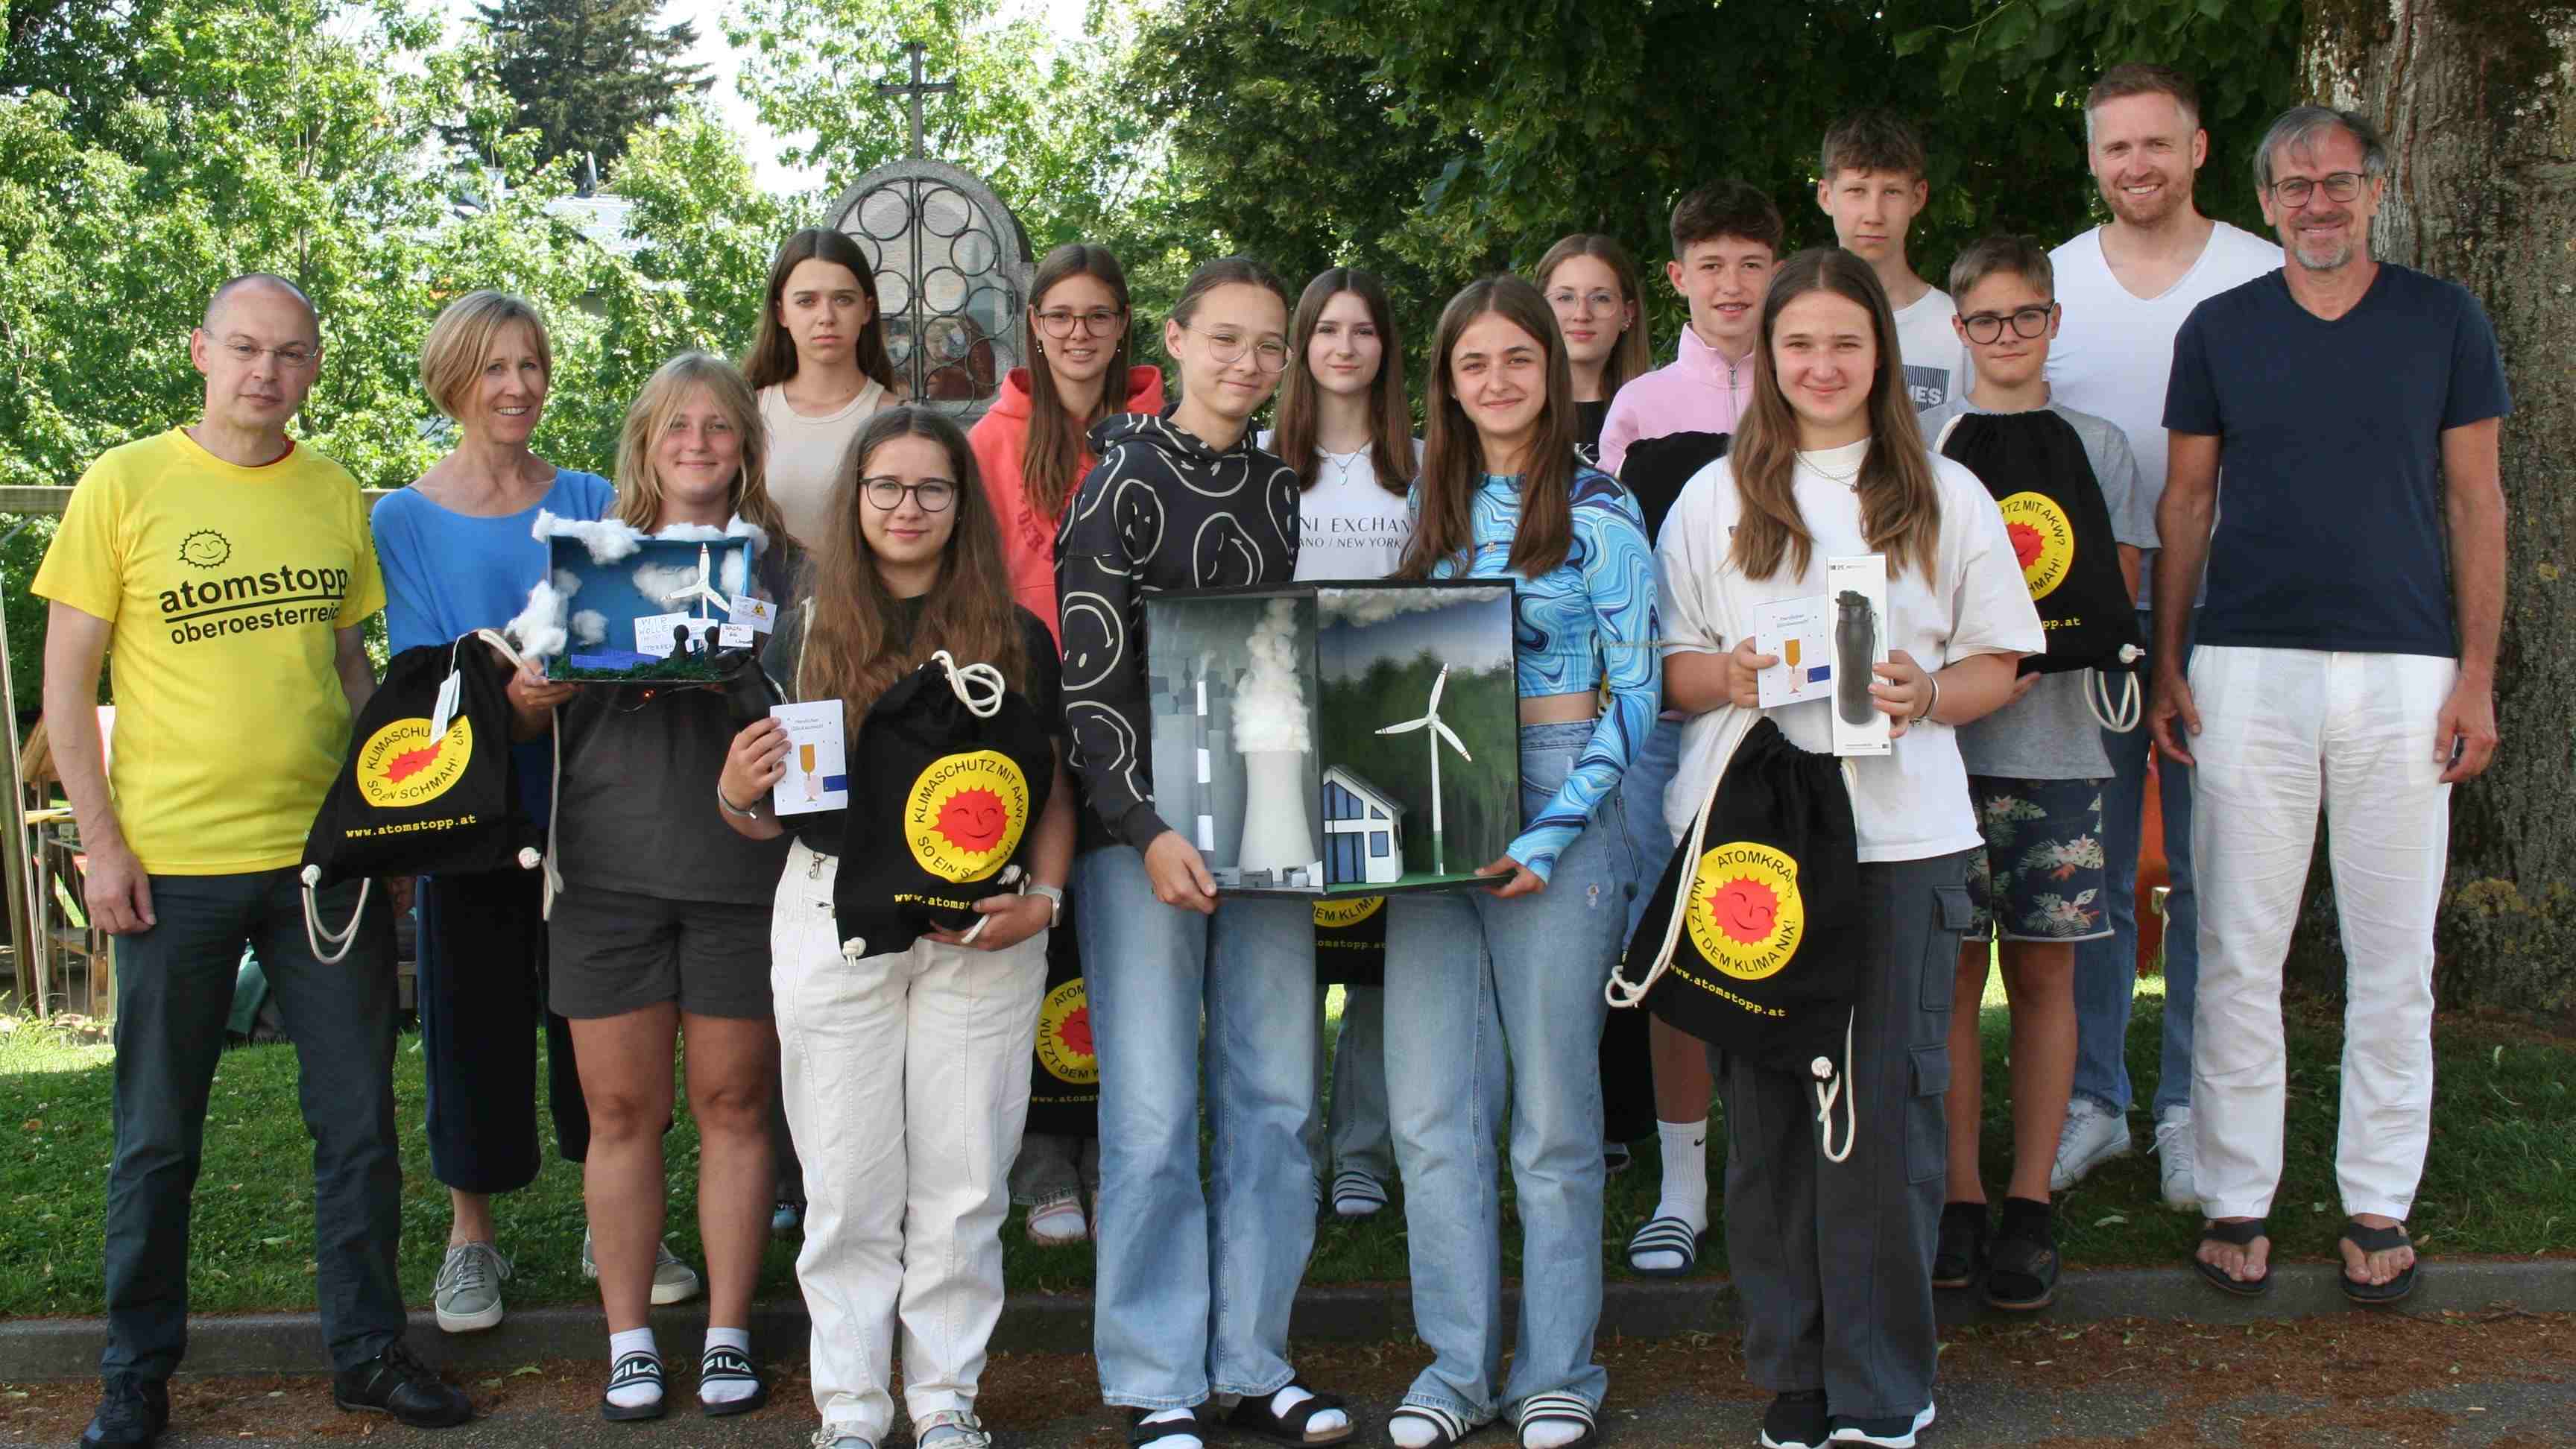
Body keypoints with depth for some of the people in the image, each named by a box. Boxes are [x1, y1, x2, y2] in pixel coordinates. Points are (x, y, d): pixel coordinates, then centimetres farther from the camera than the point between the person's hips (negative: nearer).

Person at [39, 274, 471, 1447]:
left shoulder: (338, 495, 6)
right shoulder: (125, 484, -4)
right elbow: (68, 679, -2)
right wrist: (100, 841, -8)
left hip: (327, 853, 3)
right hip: (174, 862, -3)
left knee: (359, 1121, 8)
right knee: (158, 1138, 8)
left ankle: (368, 1350, 22)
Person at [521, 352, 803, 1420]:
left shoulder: (784, 563, 9)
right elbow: (531, 715, 12)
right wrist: (527, 696, -10)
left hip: (742, 864, -1)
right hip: (608, 867, 1)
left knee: (733, 1102, 5)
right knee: (622, 1107, 4)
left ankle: (728, 1334, 16)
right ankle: (628, 1339, 15)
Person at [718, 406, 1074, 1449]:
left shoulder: (1016, 639, 5)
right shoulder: (805, 636, 6)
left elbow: (1055, 791, 8)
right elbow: (769, 816, 9)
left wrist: (1043, 897, -8)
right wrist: (735, 794, -13)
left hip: (981, 931, 0)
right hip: (834, 920, 0)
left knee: (964, 1177, 5)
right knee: (849, 1180, 5)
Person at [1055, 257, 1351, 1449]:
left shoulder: (1282, 490, 13)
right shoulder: (1122, 478, -4)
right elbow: (1088, 673, -10)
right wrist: (1148, 829, -17)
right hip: (1140, 826, -5)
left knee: (1273, 1100, 7)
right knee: (1153, 1111, -4)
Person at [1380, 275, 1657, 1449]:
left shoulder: (1600, 512, -3)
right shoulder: (1429, 506, 13)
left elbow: (1634, 691, -6)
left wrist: (1553, 833, -15)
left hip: (1557, 811, -4)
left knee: (1553, 1106, 2)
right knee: (1430, 1104, 3)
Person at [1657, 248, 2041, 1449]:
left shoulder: (1945, 496, 11)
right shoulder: (1716, 497, 12)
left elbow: (1996, 666, 10)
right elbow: (1667, 665, 11)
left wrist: (1925, 695, -11)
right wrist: (1725, 677, -11)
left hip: (1900, 834, 0)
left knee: (1888, 1107, -2)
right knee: (1766, 1110, 1)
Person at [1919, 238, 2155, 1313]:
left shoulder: (2096, 446, 10)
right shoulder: (1917, 442, 9)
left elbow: (2118, 600, 6)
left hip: (2055, 743, 1)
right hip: (1940, 737, -1)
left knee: (2042, 970, 3)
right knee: (1951, 970, 0)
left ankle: (2030, 1201, 10)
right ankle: (1959, 1193, 8)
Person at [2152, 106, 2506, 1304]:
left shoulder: (2445, 321, 6)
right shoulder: (2219, 329, 7)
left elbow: (2477, 501, 6)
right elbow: (2186, 503, 10)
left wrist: (2477, 676, 0)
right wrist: (2165, 666, 4)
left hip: (2402, 671, 0)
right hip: (2248, 671, 0)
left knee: (2393, 957, 4)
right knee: (2238, 952, 2)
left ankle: (2379, 1206, 15)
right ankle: (2235, 1202, 11)